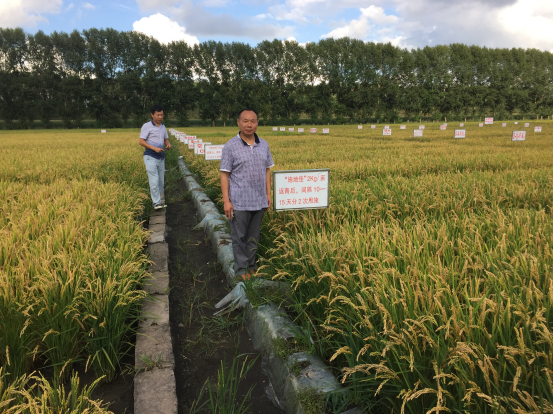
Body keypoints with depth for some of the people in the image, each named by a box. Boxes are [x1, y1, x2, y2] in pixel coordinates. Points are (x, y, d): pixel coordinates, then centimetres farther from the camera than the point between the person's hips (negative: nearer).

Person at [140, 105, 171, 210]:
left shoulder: (163, 127, 14)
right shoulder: (147, 126, -5)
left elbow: (166, 139, 22)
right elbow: (141, 141, -9)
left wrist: (168, 144, -3)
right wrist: (154, 148, -18)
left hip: (161, 157, 6)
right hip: (150, 157, -6)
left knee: (161, 181, 8)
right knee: (154, 181, -12)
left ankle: (157, 201, 19)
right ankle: (156, 203, -7)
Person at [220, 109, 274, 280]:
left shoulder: (264, 145, 6)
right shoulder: (230, 147, -7)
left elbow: (267, 170, 12)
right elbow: (224, 175, -7)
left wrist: (268, 194, 8)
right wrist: (226, 201, -12)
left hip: (259, 201, 4)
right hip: (239, 202, -4)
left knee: (254, 236, 15)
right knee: (239, 237, 6)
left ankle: (251, 265, 30)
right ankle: (241, 268, 19)